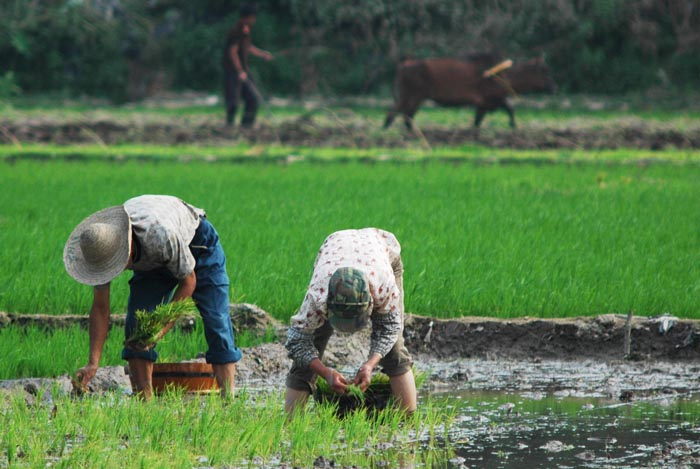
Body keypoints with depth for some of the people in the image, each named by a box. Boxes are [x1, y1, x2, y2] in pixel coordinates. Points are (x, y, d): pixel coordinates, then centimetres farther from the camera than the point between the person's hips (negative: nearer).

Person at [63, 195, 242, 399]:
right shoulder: (101, 247, -27)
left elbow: (188, 281, -24)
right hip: (152, 260, 5)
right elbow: (100, 308, -17)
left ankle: (227, 399, -18)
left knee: (216, 324, -17)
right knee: (136, 323, -13)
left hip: (197, 243, -4)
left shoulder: (162, 234, -43)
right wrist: (92, 363, -23)